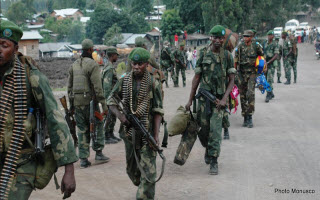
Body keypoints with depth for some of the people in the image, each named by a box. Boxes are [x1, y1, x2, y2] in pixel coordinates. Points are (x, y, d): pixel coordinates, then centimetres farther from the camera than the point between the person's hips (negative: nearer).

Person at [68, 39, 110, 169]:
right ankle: (98, 153, 11)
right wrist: (103, 103, -12)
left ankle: (83, 159, 8)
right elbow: (97, 86, -15)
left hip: (77, 102, 6)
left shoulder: (74, 65, 11)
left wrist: (71, 104, 20)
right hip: (89, 101, -5)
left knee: (82, 130, 9)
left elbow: (69, 86, 14)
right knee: (97, 126, 10)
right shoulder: (93, 65, -9)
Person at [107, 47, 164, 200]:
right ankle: (140, 187, 43)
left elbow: (158, 110, -8)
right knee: (131, 167, 18)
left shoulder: (153, 83, -6)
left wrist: (156, 134, -15)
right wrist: (119, 115, -12)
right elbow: (111, 100, 8)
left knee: (148, 169, -8)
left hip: (147, 130, -4)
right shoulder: (124, 81, 3)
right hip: (129, 130, 4)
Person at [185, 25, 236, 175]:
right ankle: (208, 149, 34)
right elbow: (196, 78, 6)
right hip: (204, 96, 1)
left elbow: (231, 80, 1)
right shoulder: (203, 54, 3)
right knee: (203, 128, 4)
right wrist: (190, 100, 5)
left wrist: (224, 99, -12)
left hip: (219, 98, -1)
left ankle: (214, 162, -1)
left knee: (215, 130, -9)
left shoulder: (227, 56, 2)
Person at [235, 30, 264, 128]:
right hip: (242, 74, 2)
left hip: (252, 73, -2)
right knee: (242, 95, 4)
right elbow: (235, 60, 6)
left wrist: (264, 67, 15)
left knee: (250, 94, -16)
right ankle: (245, 118, 14)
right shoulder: (240, 47, 1)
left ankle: (250, 117, -13)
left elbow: (262, 56, 16)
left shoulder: (256, 46, -2)